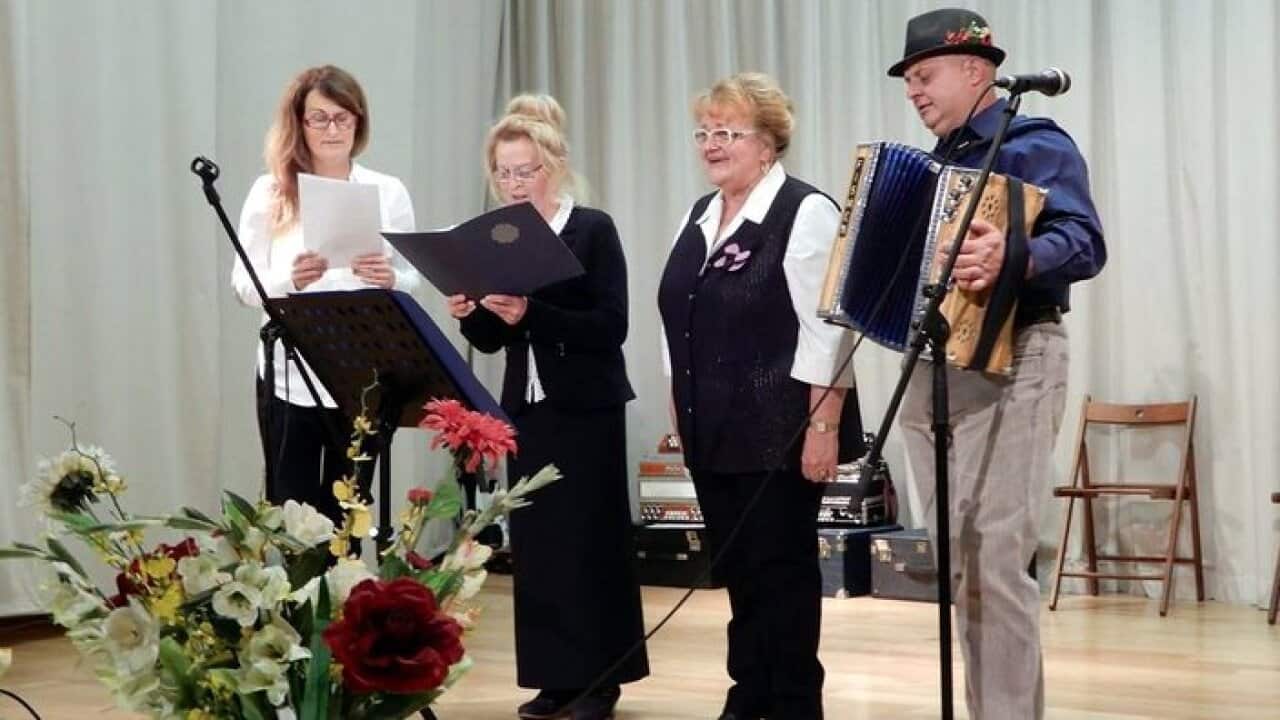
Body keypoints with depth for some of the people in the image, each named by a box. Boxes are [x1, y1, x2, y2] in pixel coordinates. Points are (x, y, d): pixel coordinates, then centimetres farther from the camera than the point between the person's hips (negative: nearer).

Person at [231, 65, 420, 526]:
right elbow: (244, 285, -1)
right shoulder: (270, 192, 2)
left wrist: (390, 279, -15)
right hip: (290, 378, -1)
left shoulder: (388, 192, 5)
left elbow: (413, 278, 8)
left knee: (346, 513, 9)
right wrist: (290, 280, -21)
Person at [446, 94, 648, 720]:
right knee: (533, 540, 5)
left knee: (587, 539, -2)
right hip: (526, 407, 5)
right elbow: (492, 341, 11)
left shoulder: (593, 230, -6)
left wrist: (530, 313, -25)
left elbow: (610, 327, -15)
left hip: (587, 409, -5)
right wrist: (470, 314, -10)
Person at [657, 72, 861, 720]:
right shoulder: (699, 217, 14)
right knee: (736, 566, 12)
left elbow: (826, 332, -16)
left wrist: (824, 428, -20)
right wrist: (683, 410, 16)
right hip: (713, 429, 7)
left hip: (778, 429, -7)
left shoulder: (805, 213, -10)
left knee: (781, 567, 1)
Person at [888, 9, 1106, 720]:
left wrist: (1012, 258, -40)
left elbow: (1084, 243, -22)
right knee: (958, 564, 11)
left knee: (997, 560, -12)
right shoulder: (935, 162, 19)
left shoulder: (1035, 144, -6)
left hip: (1007, 363, -8)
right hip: (930, 363, 9)